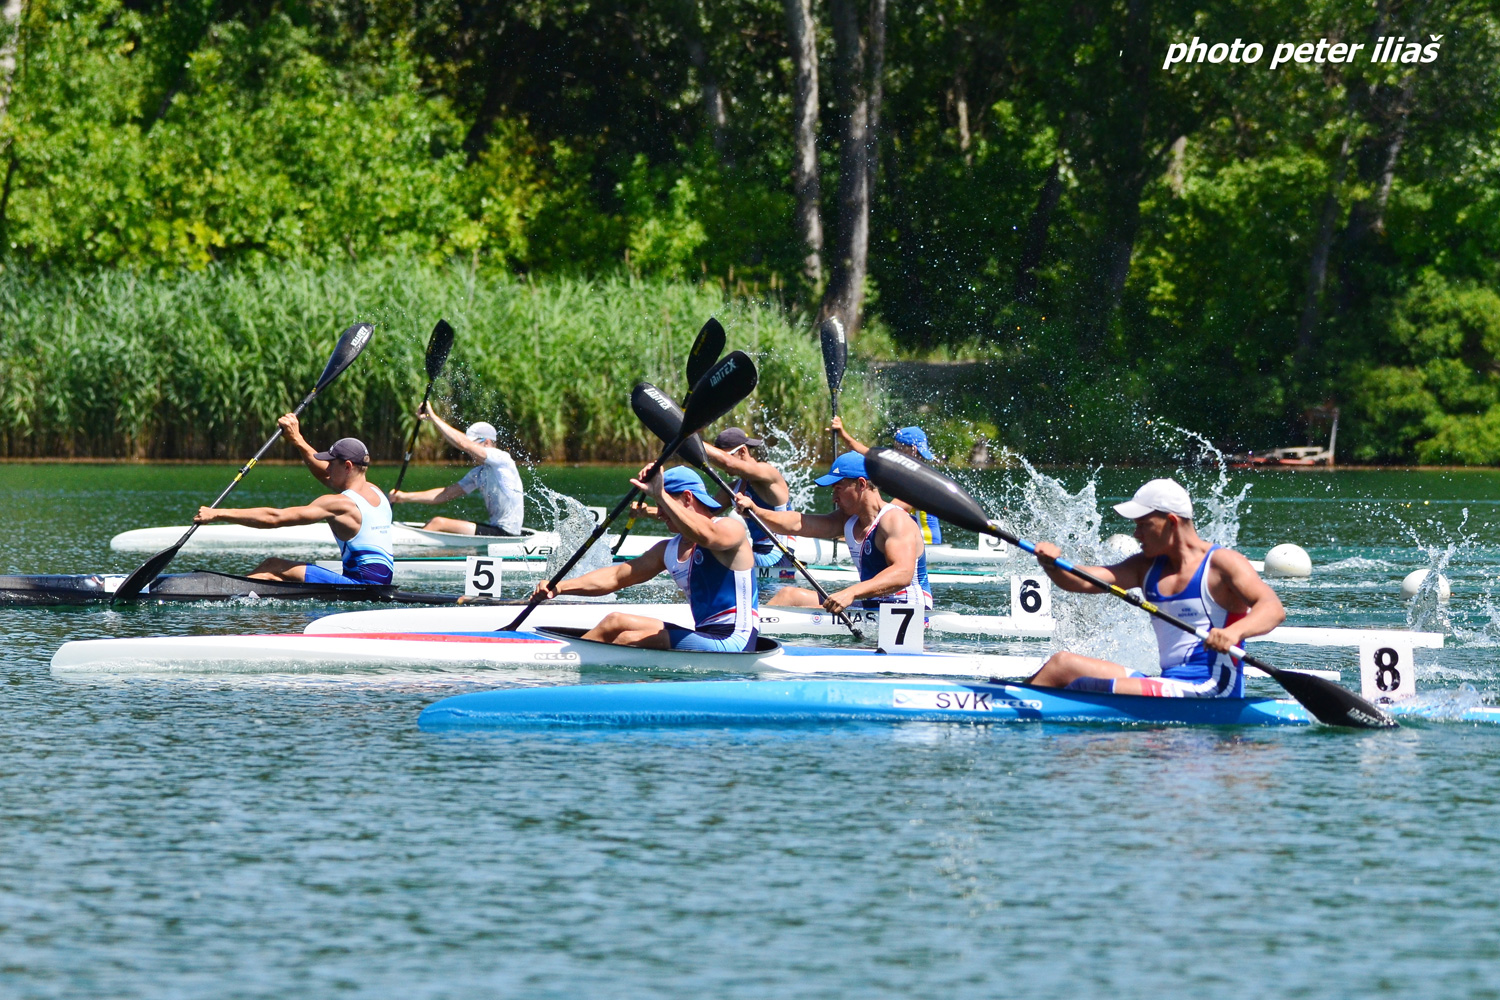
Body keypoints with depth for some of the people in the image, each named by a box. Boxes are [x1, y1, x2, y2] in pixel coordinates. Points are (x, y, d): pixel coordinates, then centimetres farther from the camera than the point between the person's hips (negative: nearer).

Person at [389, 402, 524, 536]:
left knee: (438, 523, -16)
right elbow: (446, 494, 15)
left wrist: (433, 417, -15)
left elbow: (463, 444, -20)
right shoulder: (477, 473, 17)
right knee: (431, 524, 7)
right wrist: (406, 497, 8)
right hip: (495, 529, 10)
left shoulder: (502, 458, -11)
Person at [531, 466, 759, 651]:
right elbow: (616, 576, 13)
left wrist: (661, 495, -35)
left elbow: (705, 536, -34)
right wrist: (560, 587, 1)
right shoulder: (668, 550, 17)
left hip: (733, 645, -9)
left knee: (627, 639, -19)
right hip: (706, 639, 9)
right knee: (616, 622, 6)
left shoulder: (731, 529, -8)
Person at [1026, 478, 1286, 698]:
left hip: (1210, 691, -8)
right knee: (1062, 663, 3)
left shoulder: (1221, 563, -6)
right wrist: (1052, 565, -16)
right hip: (1168, 684, 8)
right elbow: (1084, 582, 6)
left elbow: (1274, 608, -19)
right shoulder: (1148, 567, 17)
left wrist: (1234, 632, -40)